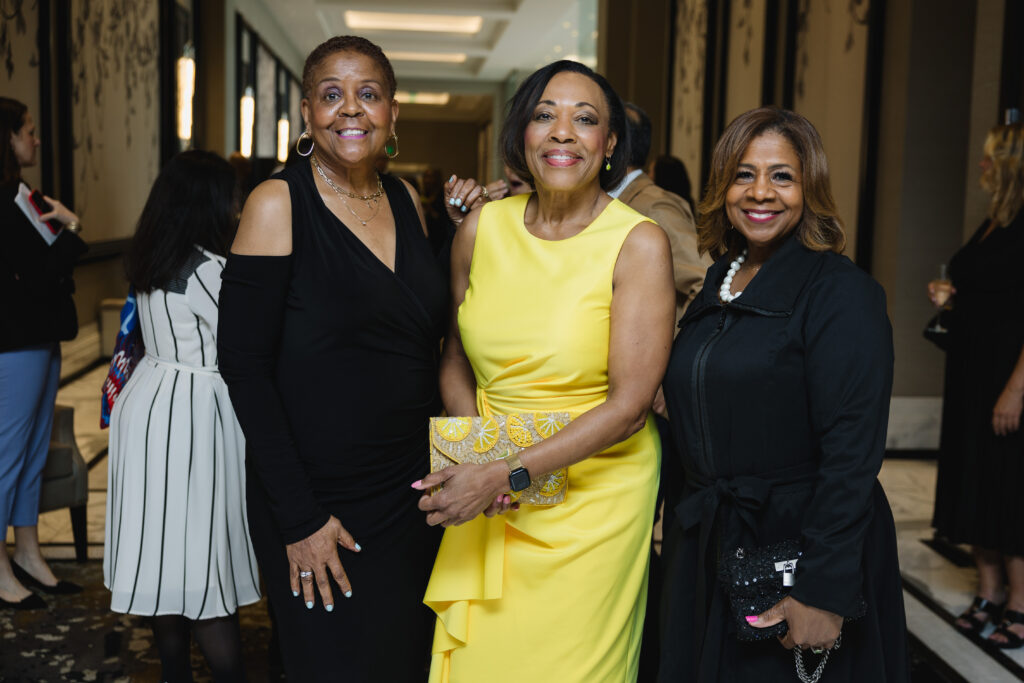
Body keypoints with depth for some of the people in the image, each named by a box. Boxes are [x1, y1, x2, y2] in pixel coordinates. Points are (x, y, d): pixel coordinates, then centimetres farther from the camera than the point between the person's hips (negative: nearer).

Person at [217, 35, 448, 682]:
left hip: (413, 490, 5)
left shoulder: (408, 201, 6)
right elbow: (245, 367, -13)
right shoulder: (280, 204, -10)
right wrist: (299, 518, -15)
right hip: (322, 499, -5)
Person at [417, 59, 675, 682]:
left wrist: (508, 473, -20)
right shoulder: (482, 227, 0)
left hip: (594, 490, -3)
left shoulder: (640, 243, -13)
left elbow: (631, 404, -16)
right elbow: (455, 358, 9)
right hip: (490, 493, 4)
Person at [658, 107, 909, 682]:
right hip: (710, 544, 7)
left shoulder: (841, 293, -15)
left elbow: (852, 456, -20)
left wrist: (823, 591, -22)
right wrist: (691, 517, 11)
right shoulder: (717, 285, 7)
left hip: (800, 544, -7)